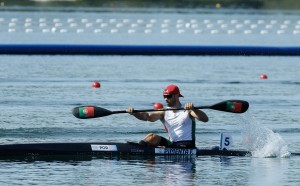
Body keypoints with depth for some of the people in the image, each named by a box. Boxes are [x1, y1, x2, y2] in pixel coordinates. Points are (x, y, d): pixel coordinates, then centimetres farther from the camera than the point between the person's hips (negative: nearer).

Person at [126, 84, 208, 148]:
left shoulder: (187, 110, -1)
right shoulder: (164, 113, 11)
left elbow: (205, 119, -14)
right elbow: (147, 116, -3)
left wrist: (193, 109, -33)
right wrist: (134, 113, -23)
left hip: (187, 146, -4)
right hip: (172, 144, 4)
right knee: (152, 137, -17)